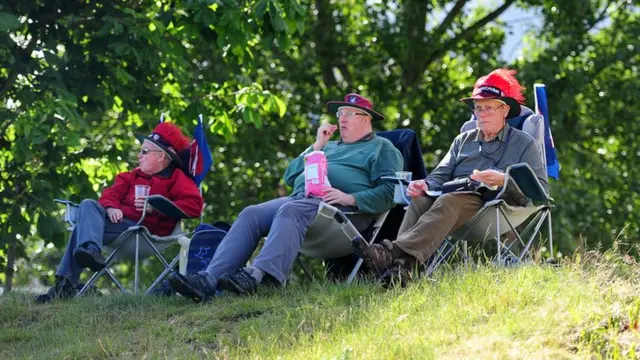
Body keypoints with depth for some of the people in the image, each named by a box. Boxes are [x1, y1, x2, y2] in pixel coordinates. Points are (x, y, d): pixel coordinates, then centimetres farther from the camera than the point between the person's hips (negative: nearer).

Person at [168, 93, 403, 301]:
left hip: (336, 206, -7)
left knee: (291, 211, -37)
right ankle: (209, 280, -36)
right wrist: (317, 146, 18)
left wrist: (351, 199, -15)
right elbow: (291, 177, 27)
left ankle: (255, 276, -59)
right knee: (250, 214, -19)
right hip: (299, 198, 7)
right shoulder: (331, 146, 37)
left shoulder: (382, 148, 17)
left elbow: (389, 192, -1)